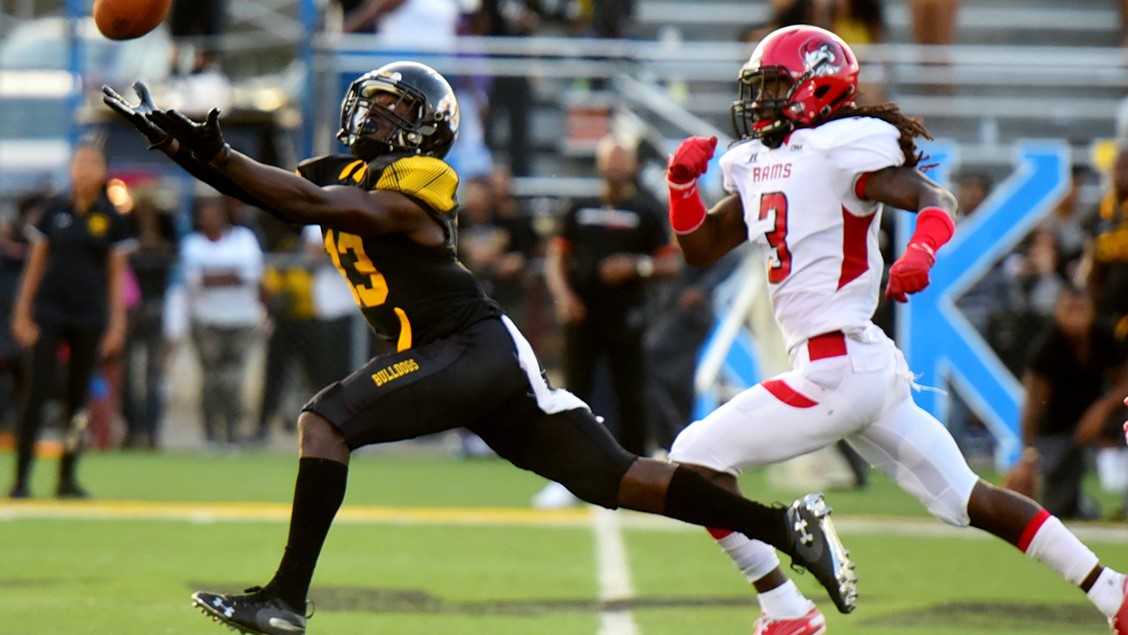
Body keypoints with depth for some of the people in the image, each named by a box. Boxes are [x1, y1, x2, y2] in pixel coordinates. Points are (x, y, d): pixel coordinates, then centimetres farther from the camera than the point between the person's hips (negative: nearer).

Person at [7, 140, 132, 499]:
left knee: (78, 398, 4)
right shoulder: (55, 211, 3)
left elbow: (116, 275, 5)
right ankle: (21, 478, -8)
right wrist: (22, 313, 0)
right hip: (49, 315, -1)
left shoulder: (110, 219, 3)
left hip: (89, 317, 1)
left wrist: (117, 324, 0)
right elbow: (35, 263, 6)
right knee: (37, 392, -8)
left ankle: (68, 477, 12)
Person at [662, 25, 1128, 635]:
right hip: (871, 367, 9)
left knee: (697, 457, -3)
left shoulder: (841, 147, -9)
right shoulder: (757, 163, 18)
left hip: (835, 371, -9)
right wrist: (683, 182, 8)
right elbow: (702, 248, 25)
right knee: (968, 500, 10)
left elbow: (937, 200, -19)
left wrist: (920, 252, -39)